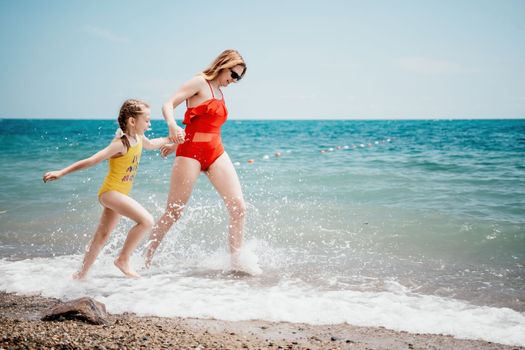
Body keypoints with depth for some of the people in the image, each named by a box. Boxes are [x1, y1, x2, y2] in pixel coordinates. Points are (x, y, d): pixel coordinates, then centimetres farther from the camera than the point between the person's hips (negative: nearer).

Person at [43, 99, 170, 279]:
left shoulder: (138, 138, 3)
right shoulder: (121, 144, -23)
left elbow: (151, 144, 29)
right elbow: (91, 161, -24)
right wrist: (61, 172, -24)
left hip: (119, 193, 9)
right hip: (111, 191, -9)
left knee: (102, 235, 17)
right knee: (146, 220, -23)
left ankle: (81, 274, 31)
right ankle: (123, 259, -9)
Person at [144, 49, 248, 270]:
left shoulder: (220, 92, 20)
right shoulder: (200, 82, -3)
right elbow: (168, 105, -12)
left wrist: (177, 143, 22)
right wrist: (173, 126, -31)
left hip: (216, 153, 7)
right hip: (191, 152, -7)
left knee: (238, 206, -5)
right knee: (174, 212, -4)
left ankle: (236, 261, 2)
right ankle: (145, 258, 12)